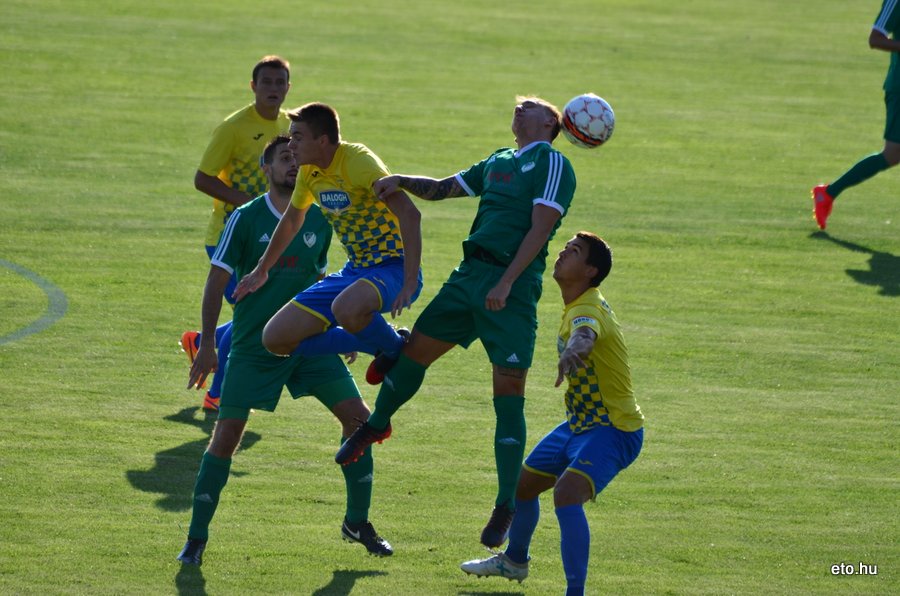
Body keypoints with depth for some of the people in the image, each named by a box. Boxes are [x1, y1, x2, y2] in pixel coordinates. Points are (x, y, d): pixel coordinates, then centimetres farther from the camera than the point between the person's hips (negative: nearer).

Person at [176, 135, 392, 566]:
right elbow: (217, 281, -6)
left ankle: (358, 522, 13)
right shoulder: (246, 219, -7)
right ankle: (196, 538, 4)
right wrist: (207, 344, -12)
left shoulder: (319, 221, 5)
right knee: (226, 435, -8)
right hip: (254, 348, -4)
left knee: (358, 417, -4)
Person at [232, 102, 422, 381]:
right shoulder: (309, 172, 6)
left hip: (392, 267, -8)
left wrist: (410, 282, -34)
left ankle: (397, 350, -9)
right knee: (275, 338, -1)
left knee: (346, 309, -42)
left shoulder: (357, 161, -19)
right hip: (354, 271, 8)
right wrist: (261, 271, 35)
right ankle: (377, 344, 9)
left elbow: (409, 215, -29)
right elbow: (291, 221, 26)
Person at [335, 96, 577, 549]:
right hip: (469, 274, 7)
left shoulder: (552, 164, -2)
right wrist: (402, 182, 10)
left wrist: (506, 283, -19)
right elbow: (441, 189, 29)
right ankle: (375, 426, 38)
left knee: (508, 394, -7)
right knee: (416, 349, 10)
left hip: (513, 288, -7)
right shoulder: (497, 163, 20)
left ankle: (505, 508, -1)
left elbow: (539, 228, -12)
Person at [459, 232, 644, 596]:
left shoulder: (588, 310, -26)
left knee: (567, 493, -32)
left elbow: (586, 334, -51)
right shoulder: (579, 306, 4)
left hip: (613, 431, -10)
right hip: (580, 424, 10)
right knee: (524, 483, 22)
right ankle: (515, 561, 48)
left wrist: (573, 349, -70)